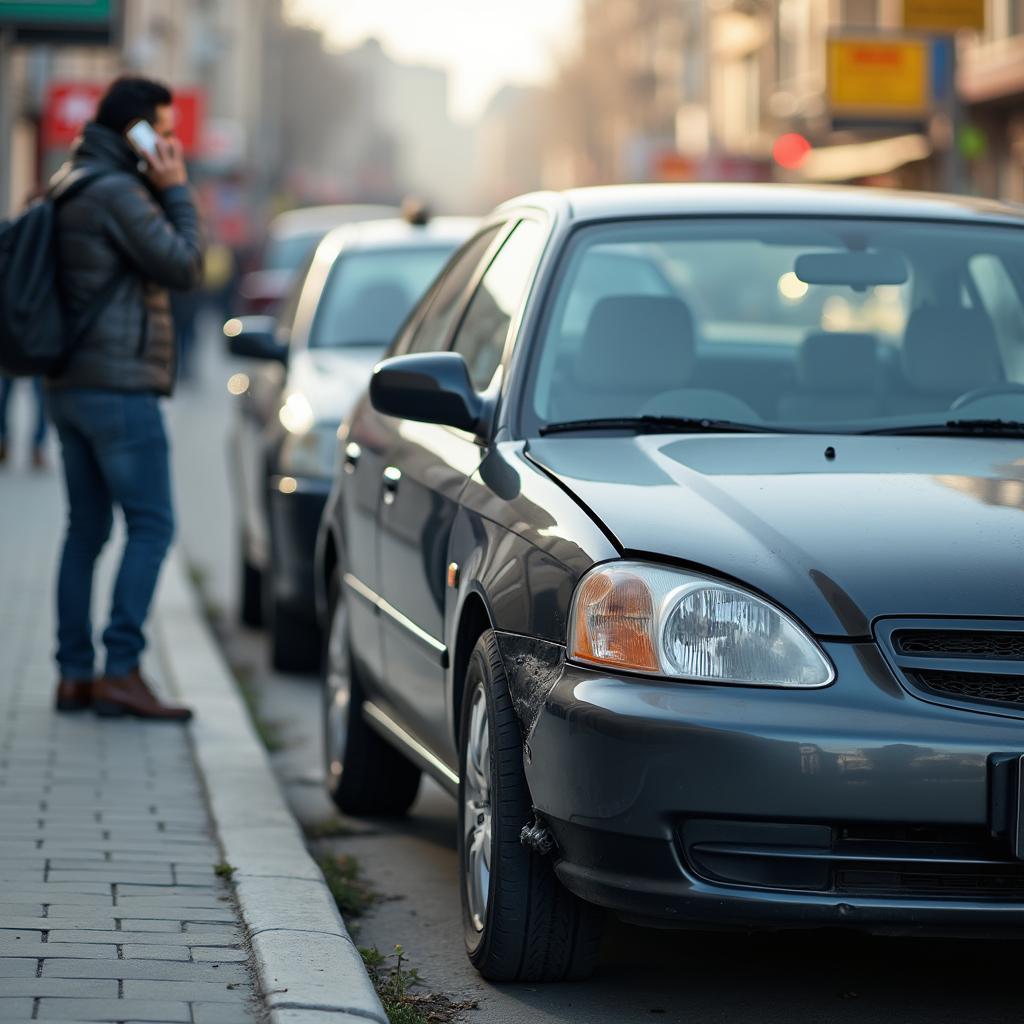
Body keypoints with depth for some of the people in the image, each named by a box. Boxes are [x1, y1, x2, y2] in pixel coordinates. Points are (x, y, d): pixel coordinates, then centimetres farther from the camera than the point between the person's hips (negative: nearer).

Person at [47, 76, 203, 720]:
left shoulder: (68, 185, 17)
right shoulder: (117, 192, -14)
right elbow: (184, 267, -13)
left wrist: (163, 191, 10)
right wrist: (176, 190, -5)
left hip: (71, 387, 10)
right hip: (120, 388, -10)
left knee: (87, 528, 11)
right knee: (152, 526, -7)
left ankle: (75, 674, 11)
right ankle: (122, 671, -11)